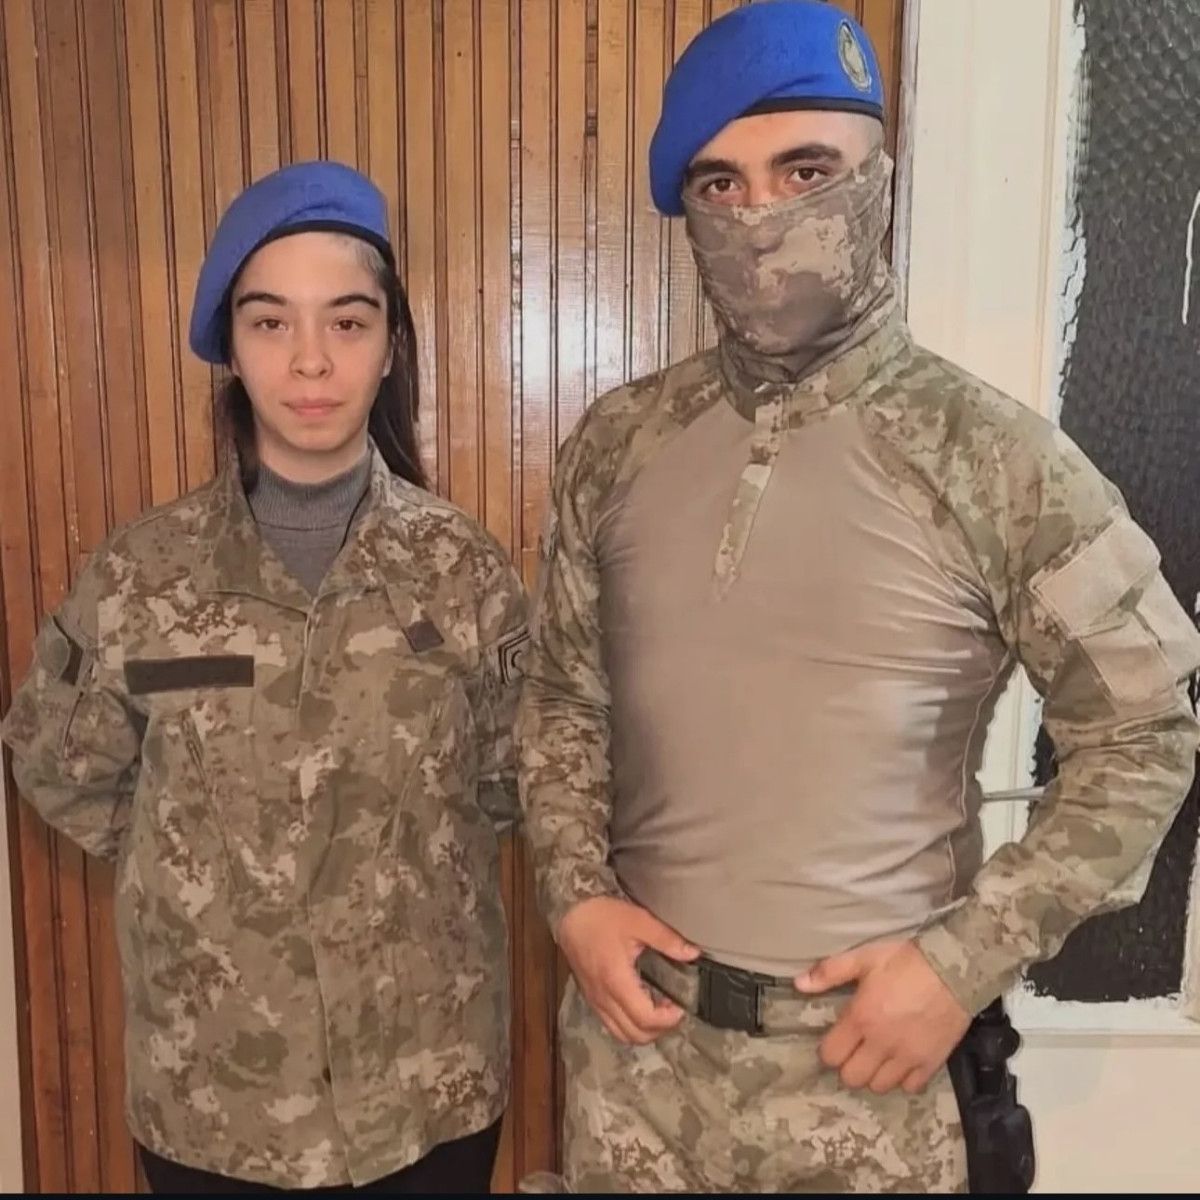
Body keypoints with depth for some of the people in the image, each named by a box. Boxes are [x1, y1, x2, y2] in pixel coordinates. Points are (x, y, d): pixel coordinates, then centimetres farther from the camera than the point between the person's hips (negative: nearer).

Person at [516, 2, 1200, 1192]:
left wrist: (969, 958, -11)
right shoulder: (614, 448, -2)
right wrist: (576, 897, -4)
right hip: (638, 1027, 3)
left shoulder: (995, 459, -12)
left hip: (875, 1043, -2)